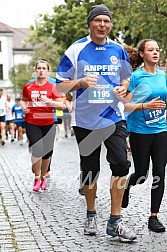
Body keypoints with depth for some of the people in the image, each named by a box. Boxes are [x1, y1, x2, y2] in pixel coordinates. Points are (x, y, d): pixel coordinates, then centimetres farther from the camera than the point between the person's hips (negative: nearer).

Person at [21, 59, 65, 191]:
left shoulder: (52, 87, 0)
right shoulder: (28, 87, 5)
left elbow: (62, 105, -6)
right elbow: (24, 100, 23)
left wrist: (50, 101, -22)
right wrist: (24, 107, 2)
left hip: (48, 123, 1)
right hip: (32, 123, 0)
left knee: (47, 152, 7)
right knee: (37, 150, -14)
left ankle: (43, 177, 29)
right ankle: (37, 178, 4)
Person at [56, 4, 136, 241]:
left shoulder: (119, 50, 5)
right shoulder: (76, 50, -4)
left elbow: (126, 78, 20)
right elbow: (60, 85, -1)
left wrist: (123, 88, -3)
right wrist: (81, 83, -19)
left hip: (114, 118, 2)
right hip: (85, 120, -1)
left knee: (121, 164, -12)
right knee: (90, 169, 8)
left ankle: (115, 221, -2)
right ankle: (91, 215, 28)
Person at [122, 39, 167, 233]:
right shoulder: (136, 76, -8)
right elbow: (125, 106, -11)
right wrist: (146, 105, -21)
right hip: (139, 131, -4)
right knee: (141, 174, 4)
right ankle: (127, 185, 39)